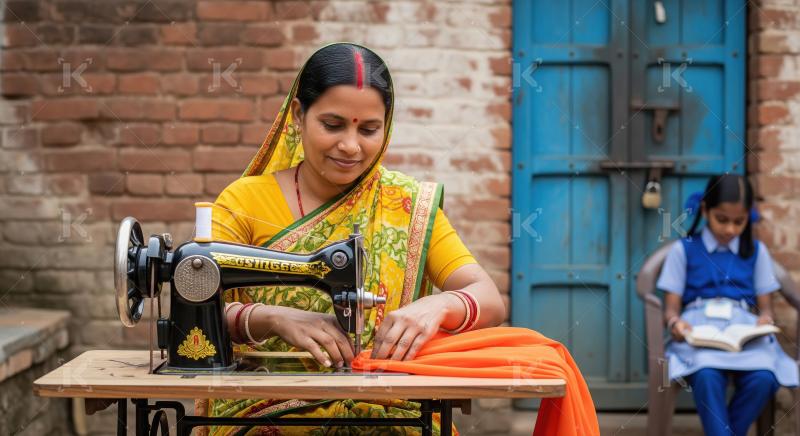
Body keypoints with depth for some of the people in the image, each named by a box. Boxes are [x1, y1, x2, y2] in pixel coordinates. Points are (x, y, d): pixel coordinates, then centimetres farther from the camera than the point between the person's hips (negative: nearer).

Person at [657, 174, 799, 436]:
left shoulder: (756, 251, 20)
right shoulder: (683, 250, 13)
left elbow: (765, 306, 16)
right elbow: (671, 308, 9)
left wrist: (765, 319, -9)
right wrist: (675, 322, -16)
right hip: (699, 327, -2)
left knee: (763, 379, -32)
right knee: (707, 376, -38)